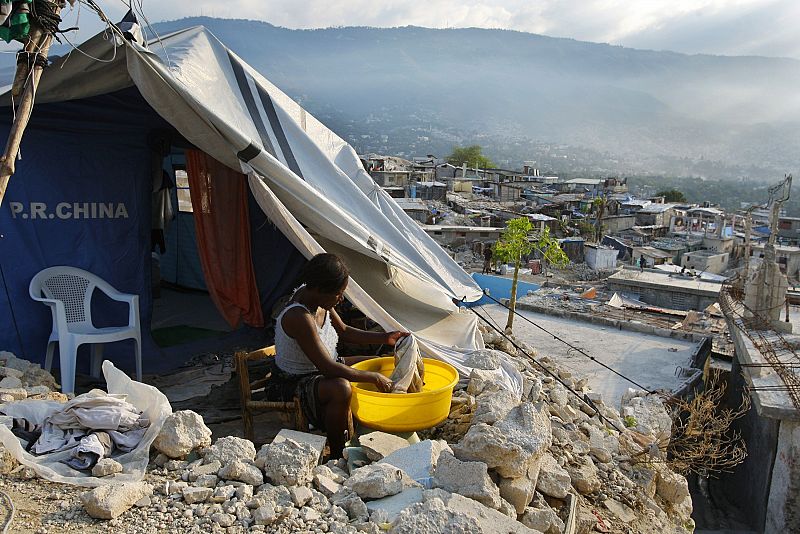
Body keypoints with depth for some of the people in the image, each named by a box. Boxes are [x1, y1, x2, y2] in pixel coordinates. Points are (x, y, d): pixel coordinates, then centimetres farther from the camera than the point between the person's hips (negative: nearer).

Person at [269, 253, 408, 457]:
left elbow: (343, 331, 9)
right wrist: (373, 378, -28)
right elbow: (327, 367, -34)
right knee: (341, 389, -39)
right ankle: (337, 455, -18)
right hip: (295, 382, -10)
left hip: (319, 369, 10)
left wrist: (384, 338, 0)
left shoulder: (316, 298, -5)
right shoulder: (299, 317, -33)